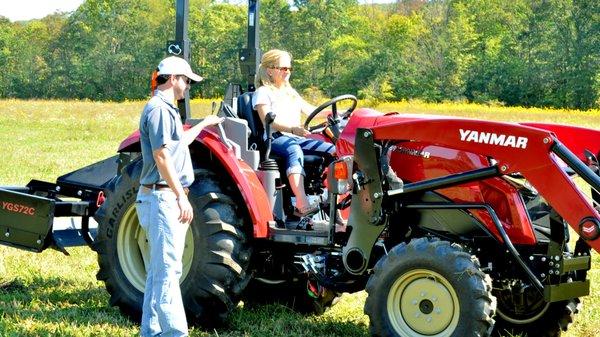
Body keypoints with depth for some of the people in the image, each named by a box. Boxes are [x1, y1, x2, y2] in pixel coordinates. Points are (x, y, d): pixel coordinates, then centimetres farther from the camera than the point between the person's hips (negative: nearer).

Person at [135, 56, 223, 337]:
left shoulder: (167, 109, 20)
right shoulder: (159, 109, -13)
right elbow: (162, 157, -19)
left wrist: (203, 125, 46)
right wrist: (181, 197, -21)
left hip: (167, 199, 11)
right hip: (162, 196, -11)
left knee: (159, 270, 13)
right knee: (168, 269, -11)